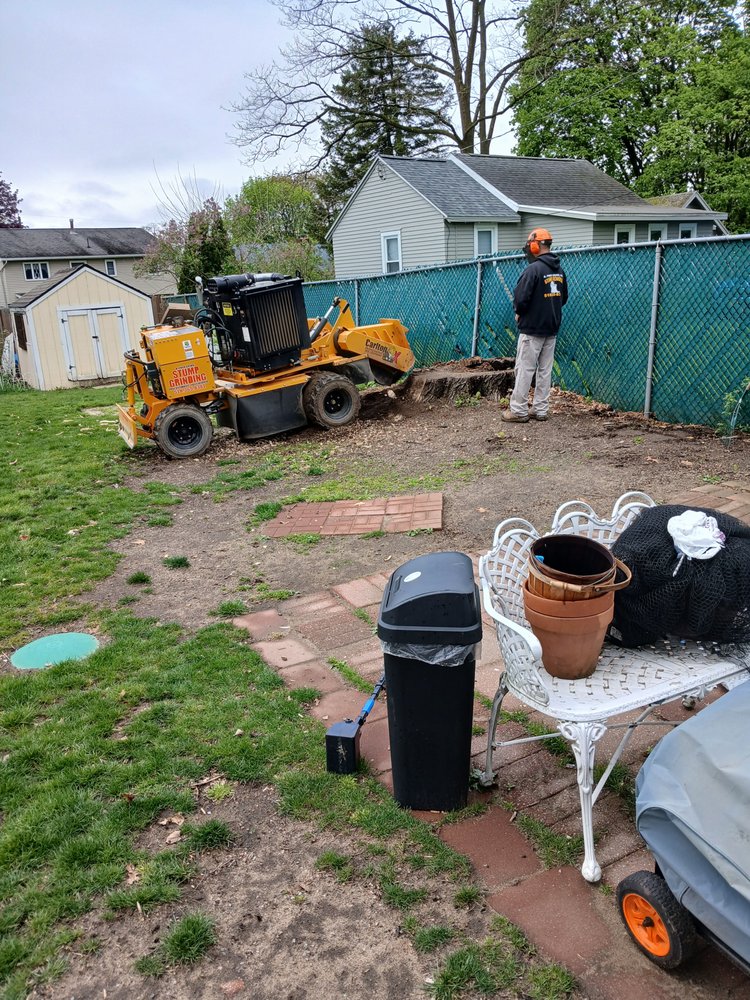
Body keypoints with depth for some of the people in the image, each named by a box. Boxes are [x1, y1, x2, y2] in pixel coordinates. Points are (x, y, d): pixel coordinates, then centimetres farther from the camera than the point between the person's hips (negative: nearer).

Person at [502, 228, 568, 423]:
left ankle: (519, 410, 0)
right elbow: (563, 298, 18)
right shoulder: (559, 270, 9)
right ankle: (541, 409, 14)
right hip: (552, 328, 8)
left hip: (532, 328, -7)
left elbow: (520, 298, -19)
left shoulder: (534, 269, -16)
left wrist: (519, 313, 1)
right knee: (545, 369, 10)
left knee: (525, 369, -3)